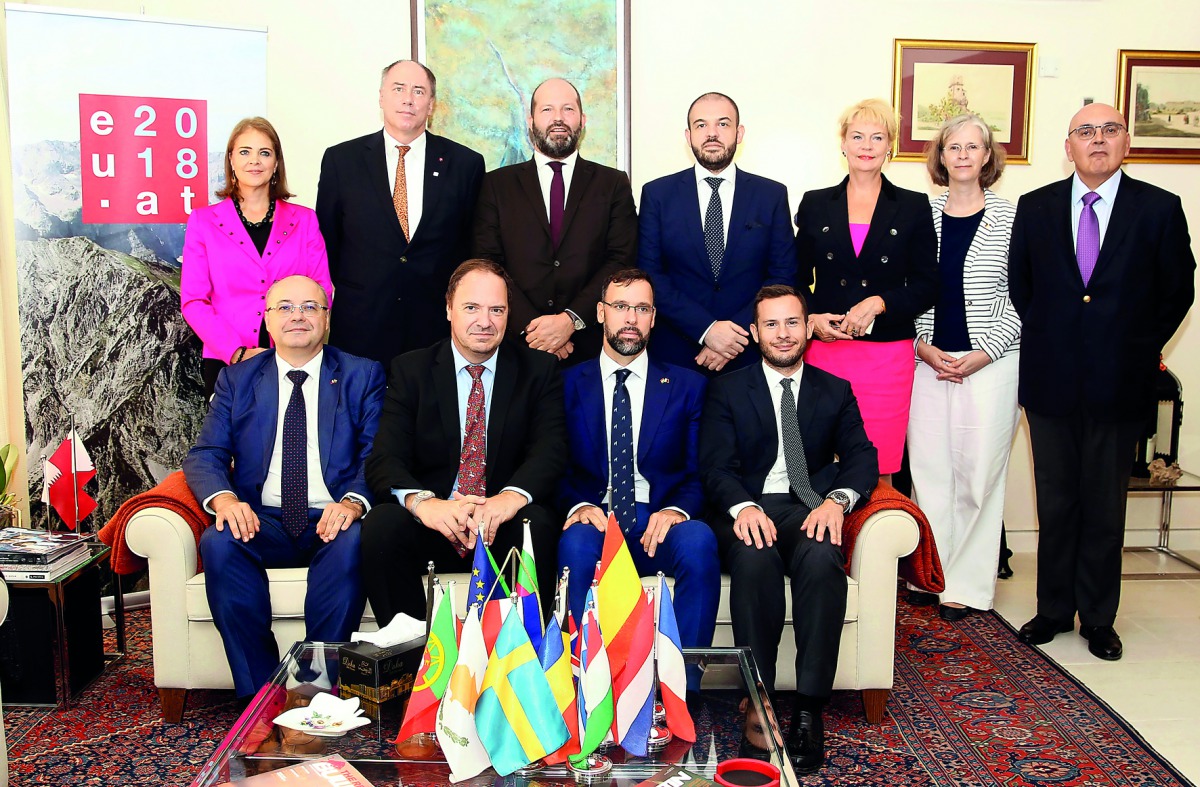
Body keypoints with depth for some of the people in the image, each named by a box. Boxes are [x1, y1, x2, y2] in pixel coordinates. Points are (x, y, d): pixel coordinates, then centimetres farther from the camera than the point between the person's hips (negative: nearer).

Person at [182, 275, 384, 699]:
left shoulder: (363, 375, 10)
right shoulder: (236, 379, 16)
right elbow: (205, 455, 8)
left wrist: (353, 502, -23)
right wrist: (223, 498, -17)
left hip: (332, 521, -2)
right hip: (261, 520, 2)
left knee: (351, 544, -34)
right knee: (219, 543, -29)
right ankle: (259, 696, -20)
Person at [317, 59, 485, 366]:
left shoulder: (466, 163, 3)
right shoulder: (340, 160, 4)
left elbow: (476, 249, 6)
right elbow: (326, 243, 9)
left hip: (438, 330, 0)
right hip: (359, 330, 0)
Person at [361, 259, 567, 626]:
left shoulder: (540, 369, 6)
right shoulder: (410, 369, 7)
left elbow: (551, 448, -8)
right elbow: (385, 457, -5)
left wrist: (511, 497, -30)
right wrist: (421, 501, -28)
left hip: (506, 524, -1)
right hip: (432, 523, 1)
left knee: (537, 525, -32)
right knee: (381, 525, -28)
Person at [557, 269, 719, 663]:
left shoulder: (687, 386, 15)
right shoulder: (569, 384, 14)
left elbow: (699, 472, 8)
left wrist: (677, 509, -13)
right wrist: (579, 505, -14)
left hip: (658, 526, 1)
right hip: (593, 522, 0)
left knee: (699, 539, -33)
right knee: (576, 542, -36)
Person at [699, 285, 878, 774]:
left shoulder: (836, 391, 19)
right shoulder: (727, 390, 13)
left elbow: (862, 458, 7)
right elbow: (716, 465, 1)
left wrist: (837, 499, -16)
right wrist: (743, 506, -22)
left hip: (809, 510, 1)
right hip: (748, 510, -1)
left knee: (823, 558, -35)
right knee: (755, 557, -36)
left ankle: (809, 711, -28)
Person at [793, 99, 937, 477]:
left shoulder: (914, 207, 8)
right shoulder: (815, 204, 11)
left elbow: (927, 287, 4)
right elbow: (797, 280, 13)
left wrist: (879, 303, -12)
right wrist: (810, 319, -6)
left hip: (888, 356, -1)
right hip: (824, 351, 1)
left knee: (879, 470, 0)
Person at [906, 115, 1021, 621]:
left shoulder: (1012, 218, 1)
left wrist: (981, 355, -8)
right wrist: (924, 347, -3)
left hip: (989, 364, -2)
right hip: (928, 361, 2)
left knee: (978, 472, 1)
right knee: (928, 469, 5)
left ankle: (966, 585, 13)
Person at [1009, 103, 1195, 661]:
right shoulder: (1034, 208, 6)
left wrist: (1142, 349, 3)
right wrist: (1043, 344, 5)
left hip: (1119, 384, -1)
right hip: (1050, 381, 1)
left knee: (1105, 506, 7)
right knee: (1055, 502, 9)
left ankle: (1099, 619, 21)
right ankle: (1053, 609, 22)